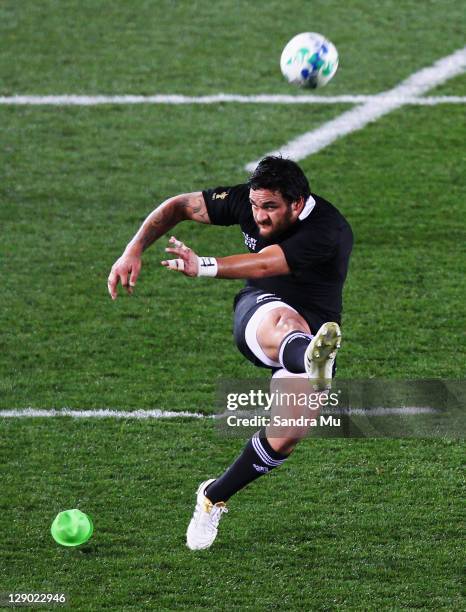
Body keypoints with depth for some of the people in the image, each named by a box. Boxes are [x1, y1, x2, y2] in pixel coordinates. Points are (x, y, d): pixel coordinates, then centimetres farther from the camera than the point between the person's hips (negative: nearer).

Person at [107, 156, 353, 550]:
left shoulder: (329, 233, -26)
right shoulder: (247, 201, -9)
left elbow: (263, 265, -39)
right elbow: (179, 207, 4)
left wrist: (203, 267, -54)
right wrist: (134, 251, -11)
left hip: (313, 334, -1)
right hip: (258, 314, 1)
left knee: (287, 434, -16)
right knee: (284, 319, -39)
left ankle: (214, 498, 9)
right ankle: (312, 364, -78)